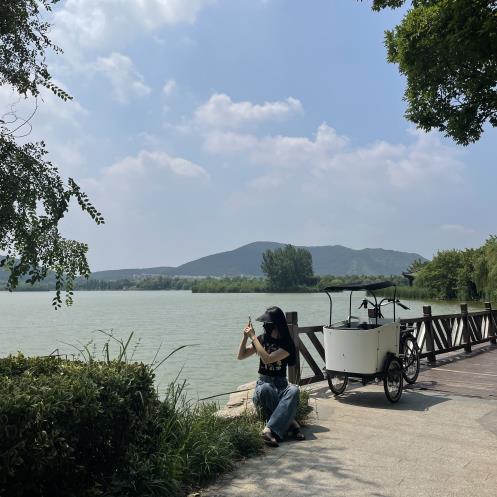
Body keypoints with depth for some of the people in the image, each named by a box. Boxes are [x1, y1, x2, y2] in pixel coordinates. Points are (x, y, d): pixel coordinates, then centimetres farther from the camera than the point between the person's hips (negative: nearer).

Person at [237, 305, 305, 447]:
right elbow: (241, 356, 9)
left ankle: (270, 430, -46)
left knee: (294, 390, -36)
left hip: (281, 385, -2)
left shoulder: (287, 344, -6)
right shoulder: (262, 339, 6)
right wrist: (245, 337, -6)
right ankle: (290, 424, -26)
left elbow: (267, 359, -20)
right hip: (263, 384, 2)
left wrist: (253, 337, -15)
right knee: (265, 389, -36)